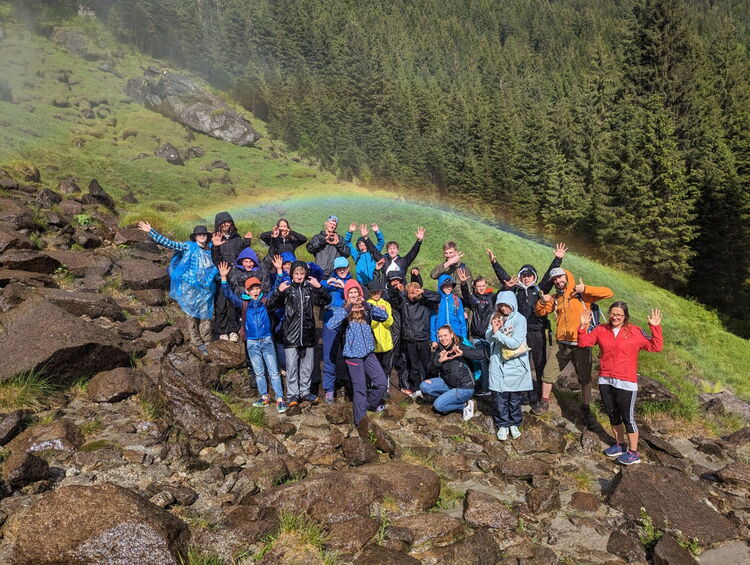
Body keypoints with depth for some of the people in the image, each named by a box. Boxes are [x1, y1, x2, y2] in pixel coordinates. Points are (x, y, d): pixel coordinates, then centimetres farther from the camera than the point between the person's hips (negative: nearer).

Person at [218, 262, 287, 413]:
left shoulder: (265, 301, 1)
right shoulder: (243, 304, 2)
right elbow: (229, 294, -5)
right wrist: (224, 278, -17)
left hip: (267, 340, -1)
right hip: (252, 342, 1)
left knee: (273, 371, -1)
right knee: (258, 372, 11)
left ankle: (280, 399, 1)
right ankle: (264, 398, 23)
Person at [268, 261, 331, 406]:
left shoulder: (310, 289, 6)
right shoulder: (287, 289, -2)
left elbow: (326, 300, 4)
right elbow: (271, 305, -6)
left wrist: (319, 287, -12)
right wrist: (278, 291, -23)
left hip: (308, 334, 3)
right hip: (291, 335, -3)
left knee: (307, 366, 13)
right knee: (292, 367, 0)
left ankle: (305, 391, 26)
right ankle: (292, 395, 10)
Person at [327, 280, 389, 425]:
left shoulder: (366, 309, 6)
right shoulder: (343, 311, -2)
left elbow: (384, 316, -9)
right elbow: (331, 325, -20)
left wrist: (369, 306, -24)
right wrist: (347, 310, -28)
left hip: (368, 352, 3)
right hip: (353, 354, -3)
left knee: (382, 382, 4)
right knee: (360, 388, 1)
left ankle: (371, 403, 32)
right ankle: (360, 421, 14)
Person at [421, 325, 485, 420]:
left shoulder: (459, 347, -18)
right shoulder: (440, 349, -1)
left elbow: (481, 354, -30)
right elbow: (431, 369, -5)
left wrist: (462, 353, -40)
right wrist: (439, 361, -24)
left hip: (464, 387, -6)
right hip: (447, 383, 6)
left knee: (438, 405, -18)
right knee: (424, 386, -11)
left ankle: (465, 405, 3)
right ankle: (449, 395, 4)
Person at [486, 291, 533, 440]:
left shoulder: (520, 319, -10)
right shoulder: (495, 317, 3)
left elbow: (515, 343, -18)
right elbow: (488, 338, 1)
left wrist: (497, 333, -18)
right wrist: (493, 329, -18)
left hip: (515, 364, -2)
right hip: (498, 362, 3)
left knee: (515, 396, 9)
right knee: (499, 396, 3)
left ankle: (514, 424, 27)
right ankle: (503, 424, 19)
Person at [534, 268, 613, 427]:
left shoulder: (582, 294, -5)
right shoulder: (556, 298, 10)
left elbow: (608, 293, -14)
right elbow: (540, 312, 14)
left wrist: (585, 289, -23)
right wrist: (542, 301, -8)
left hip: (581, 344, -3)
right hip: (561, 343, 4)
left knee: (585, 378, 10)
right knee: (548, 373, 4)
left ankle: (585, 409, 27)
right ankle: (544, 402, 22)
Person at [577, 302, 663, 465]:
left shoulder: (635, 332, -5)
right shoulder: (601, 330, 4)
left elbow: (656, 347, -10)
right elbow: (583, 342, 5)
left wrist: (655, 327, -19)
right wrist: (583, 326, -8)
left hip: (626, 383, -4)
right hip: (605, 381, 4)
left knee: (628, 418, 3)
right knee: (613, 415, 17)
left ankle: (633, 452, 16)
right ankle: (619, 445, 34)